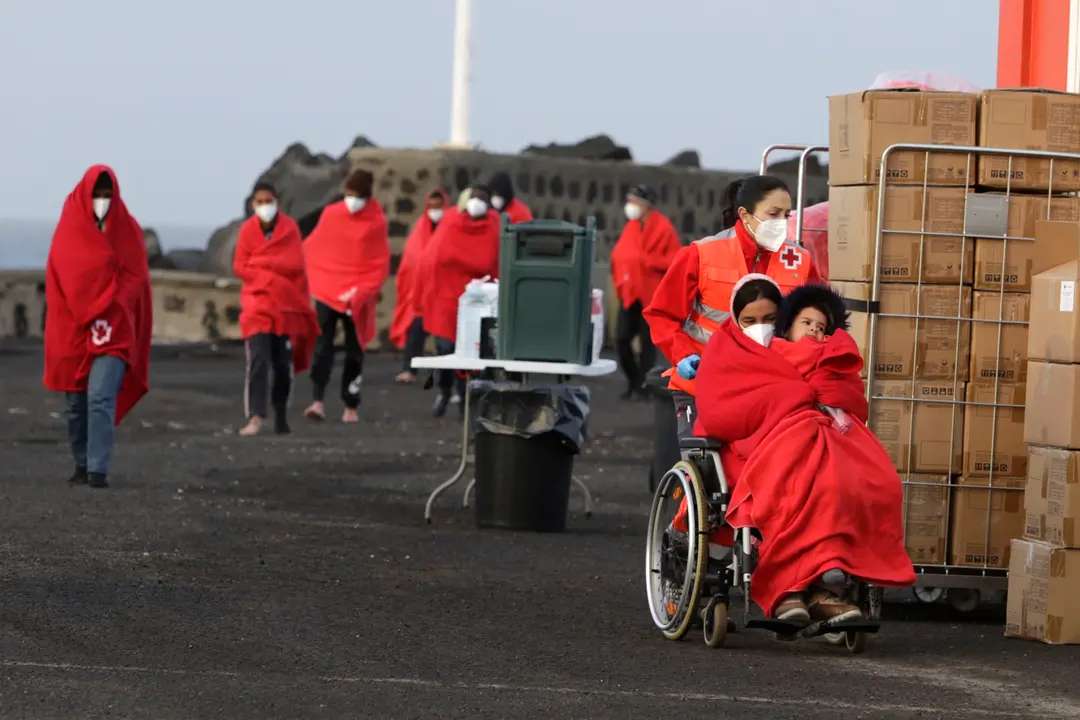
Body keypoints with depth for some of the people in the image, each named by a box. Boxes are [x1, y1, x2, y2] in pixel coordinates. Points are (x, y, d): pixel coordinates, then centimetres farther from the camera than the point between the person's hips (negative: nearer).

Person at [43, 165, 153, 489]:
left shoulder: (127, 230, 2)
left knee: (101, 398, -17)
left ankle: (99, 470, -20)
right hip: (72, 329, 3)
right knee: (76, 405, 8)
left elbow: (135, 277, 1)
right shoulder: (69, 229, 5)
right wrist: (82, 316, -6)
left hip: (113, 329, -2)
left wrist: (105, 310, -9)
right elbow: (57, 279, 5)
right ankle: (82, 465, 21)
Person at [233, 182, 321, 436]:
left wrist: (260, 263, -7)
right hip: (257, 302, -1)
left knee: (284, 364, 4)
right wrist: (271, 277, -11)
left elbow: (295, 265, -3)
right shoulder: (248, 229, 1)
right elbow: (240, 267, -2)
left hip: (286, 304, 1)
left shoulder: (289, 227, 1)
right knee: (258, 359, -15)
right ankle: (255, 417, -21)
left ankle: (280, 415, 21)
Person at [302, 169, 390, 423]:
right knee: (322, 346, -12)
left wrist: (360, 292, -11)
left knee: (354, 351, 6)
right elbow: (312, 249, 8)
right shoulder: (330, 215, 1)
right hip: (327, 291, 1)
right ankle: (318, 401, -19)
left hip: (358, 297, -1)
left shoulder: (377, 223, -3)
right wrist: (316, 280, 1)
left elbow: (381, 265, -3)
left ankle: (351, 406, 14)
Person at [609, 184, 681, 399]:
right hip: (630, 293, 6)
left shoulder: (663, 229, -10)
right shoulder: (631, 227, 11)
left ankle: (642, 385, 7)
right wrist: (620, 282, 2)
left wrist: (645, 261, -19)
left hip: (652, 295, -6)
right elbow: (619, 254, 15)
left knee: (647, 341, -1)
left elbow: (674, 260, -14)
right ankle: (632, 381, 16)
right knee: (622, 339, 1)